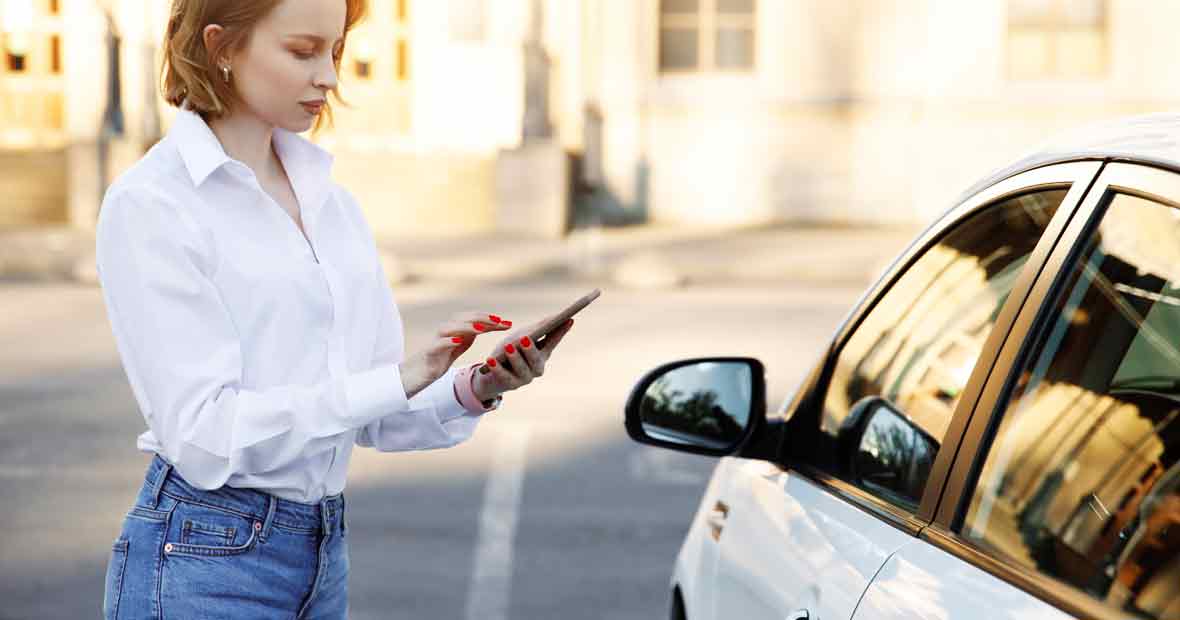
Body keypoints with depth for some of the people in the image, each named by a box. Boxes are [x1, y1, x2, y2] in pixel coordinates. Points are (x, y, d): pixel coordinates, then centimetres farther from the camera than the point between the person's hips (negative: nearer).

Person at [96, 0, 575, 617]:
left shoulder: (332, 201, 9)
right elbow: (204, 433, -18)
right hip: (203, 562, -6)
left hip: (325, 557, 6)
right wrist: (400, 379, -22)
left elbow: (376, 417, 9)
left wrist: (473, 388, -10)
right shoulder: (149, 205, -11)